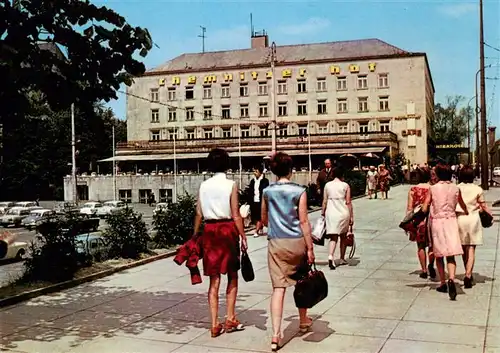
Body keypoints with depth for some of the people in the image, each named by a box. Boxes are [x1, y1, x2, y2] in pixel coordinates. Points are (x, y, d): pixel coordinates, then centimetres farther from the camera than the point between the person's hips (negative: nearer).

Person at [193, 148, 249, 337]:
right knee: (232, 275, 14)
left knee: (214, 279, 8)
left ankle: (215, 324, 10)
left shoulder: (203, 185, 4)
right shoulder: (231, 185, -6)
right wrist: (243, 237, -2)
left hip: (209, 231, 3)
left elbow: (199, 214, 5)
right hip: (227, 229, -3)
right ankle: (230, 319, 15)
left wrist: (195, 236, 14)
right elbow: (236, 215, -8)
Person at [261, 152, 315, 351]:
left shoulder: (267, 192, 3)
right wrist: (310, 248, -4)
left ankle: (276, 335, -10)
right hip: (296, 242, -1)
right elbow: (304, 221, -8)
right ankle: (303, 321, 38)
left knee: (278, 287, -2)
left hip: (275, 243, 1)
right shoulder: (299, 191, -6)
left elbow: (264, 220, 14)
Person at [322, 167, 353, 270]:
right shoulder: (345, 185, -3)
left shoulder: (327, 185, 3)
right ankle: (342, 259, 26)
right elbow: (348, 202, -3)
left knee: (333, 238, 0)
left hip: (331, 214, 1)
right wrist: (351, 216, 2)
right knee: (343, 237, 16)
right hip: (343, 214, -1)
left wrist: (323, 213, 15)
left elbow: (325, 201, 4)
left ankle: (330, 257, -23)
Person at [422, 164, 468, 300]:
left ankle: (443, 283, 17)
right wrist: (466, 212, 39)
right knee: (451, 255, -2)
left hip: (436, 221, -1)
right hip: (451, 221, 1)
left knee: (439, 255, 12)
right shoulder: (456, 188, 2)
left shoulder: (433, 189, -3)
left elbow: (425, 207, -10)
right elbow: (462, 205, 19)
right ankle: (451, 279, -25)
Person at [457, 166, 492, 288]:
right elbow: (483, 206, 2)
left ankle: (468, 274, 27)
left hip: (459, 218, 2)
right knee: (471, 250, 0)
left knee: (464, 249, 16)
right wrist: (490, 213, 18)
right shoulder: (478, 189, -4)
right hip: (473, 218, -1)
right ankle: (468, 275, -13)